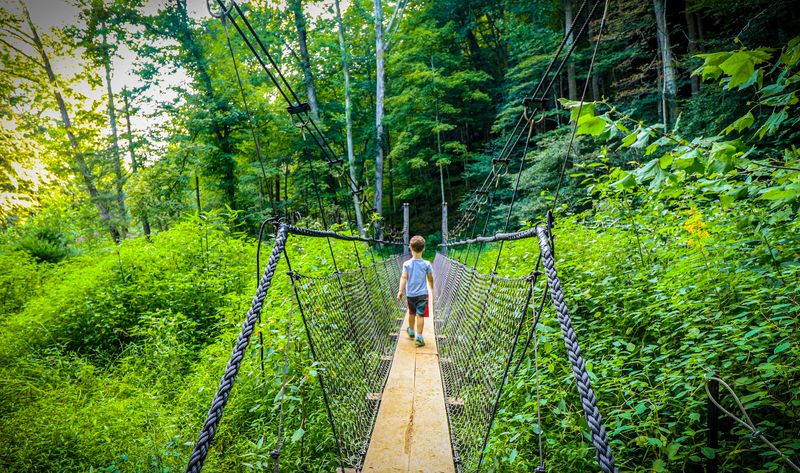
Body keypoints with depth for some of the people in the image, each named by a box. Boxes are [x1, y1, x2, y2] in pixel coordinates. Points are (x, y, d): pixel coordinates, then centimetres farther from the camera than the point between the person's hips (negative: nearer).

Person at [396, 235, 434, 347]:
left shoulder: (407, 264, -7)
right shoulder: (426, 264, -6)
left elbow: (404, 277, -18)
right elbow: (430, 278, 4)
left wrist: (400, 291, -22)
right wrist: (432, 287, 22)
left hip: (410, 294, 2)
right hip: (422, 294, -2)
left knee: (412, 313, 21)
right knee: (420, 315, -1)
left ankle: (411, 331, 41)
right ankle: (419, 337, -6)